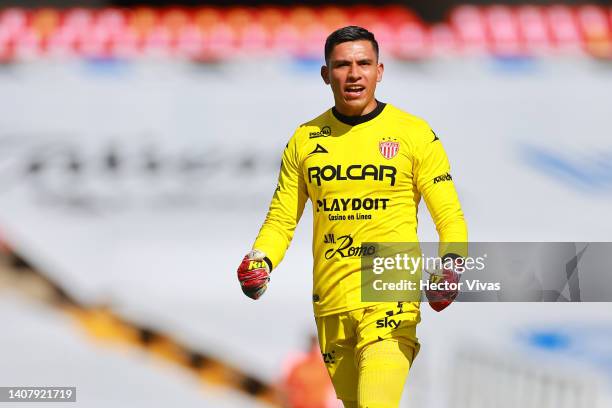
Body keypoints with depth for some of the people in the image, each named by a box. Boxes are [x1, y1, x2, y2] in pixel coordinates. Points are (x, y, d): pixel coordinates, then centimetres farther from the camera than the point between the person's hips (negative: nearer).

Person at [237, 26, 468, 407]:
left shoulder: (415, 133, 1)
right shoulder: (305, 140, 10)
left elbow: (449, 215, 2)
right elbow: (282, 218, 14)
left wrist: (451, 265, -18)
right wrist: (260, 259, -7)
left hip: (391, 299, -4)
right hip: (330, 304, 4)